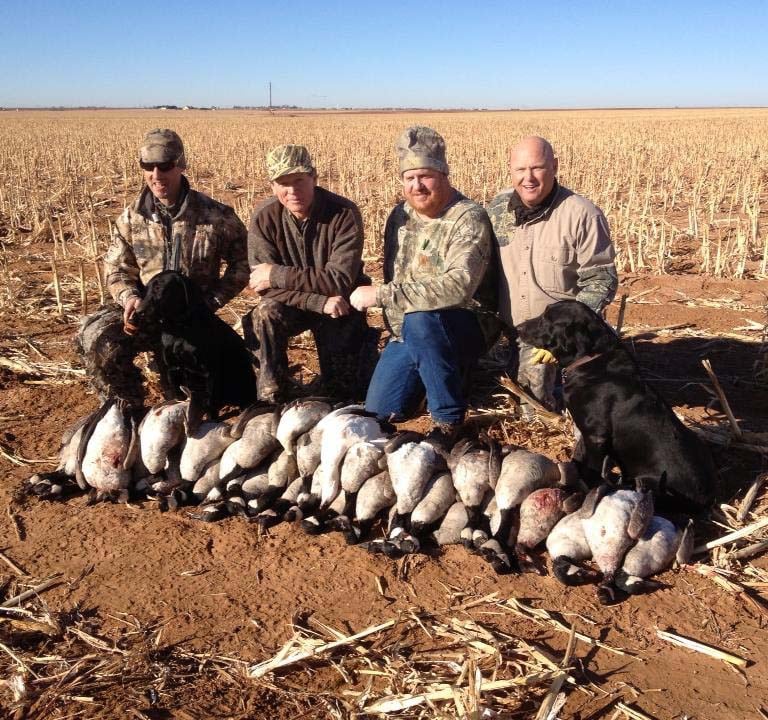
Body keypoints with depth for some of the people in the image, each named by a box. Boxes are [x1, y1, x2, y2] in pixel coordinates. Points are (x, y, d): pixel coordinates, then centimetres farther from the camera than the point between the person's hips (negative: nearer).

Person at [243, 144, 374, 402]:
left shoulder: (345, 213, -22)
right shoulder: (264, 218, -15)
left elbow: (340, 281, -26)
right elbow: (265, 287, -18)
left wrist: (277, 274, -27)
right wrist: (320, 301, -32)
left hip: (340, 306, -1)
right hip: (290, 304, 2)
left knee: (345, 393, -1)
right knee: (265, 314, -33)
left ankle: (363, 349, 32)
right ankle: (271, 397, -16)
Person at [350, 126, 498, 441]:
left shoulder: (468, 218, -18)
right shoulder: (400, 216, 5)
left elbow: (458, 286, -34)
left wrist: (381, 295, -31)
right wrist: (393, 328, 7)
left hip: (462, 328, -7)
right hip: (405, 333, 7)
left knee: (419, 321, -39)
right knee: (378, 413, 1)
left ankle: (449, 417, -19)